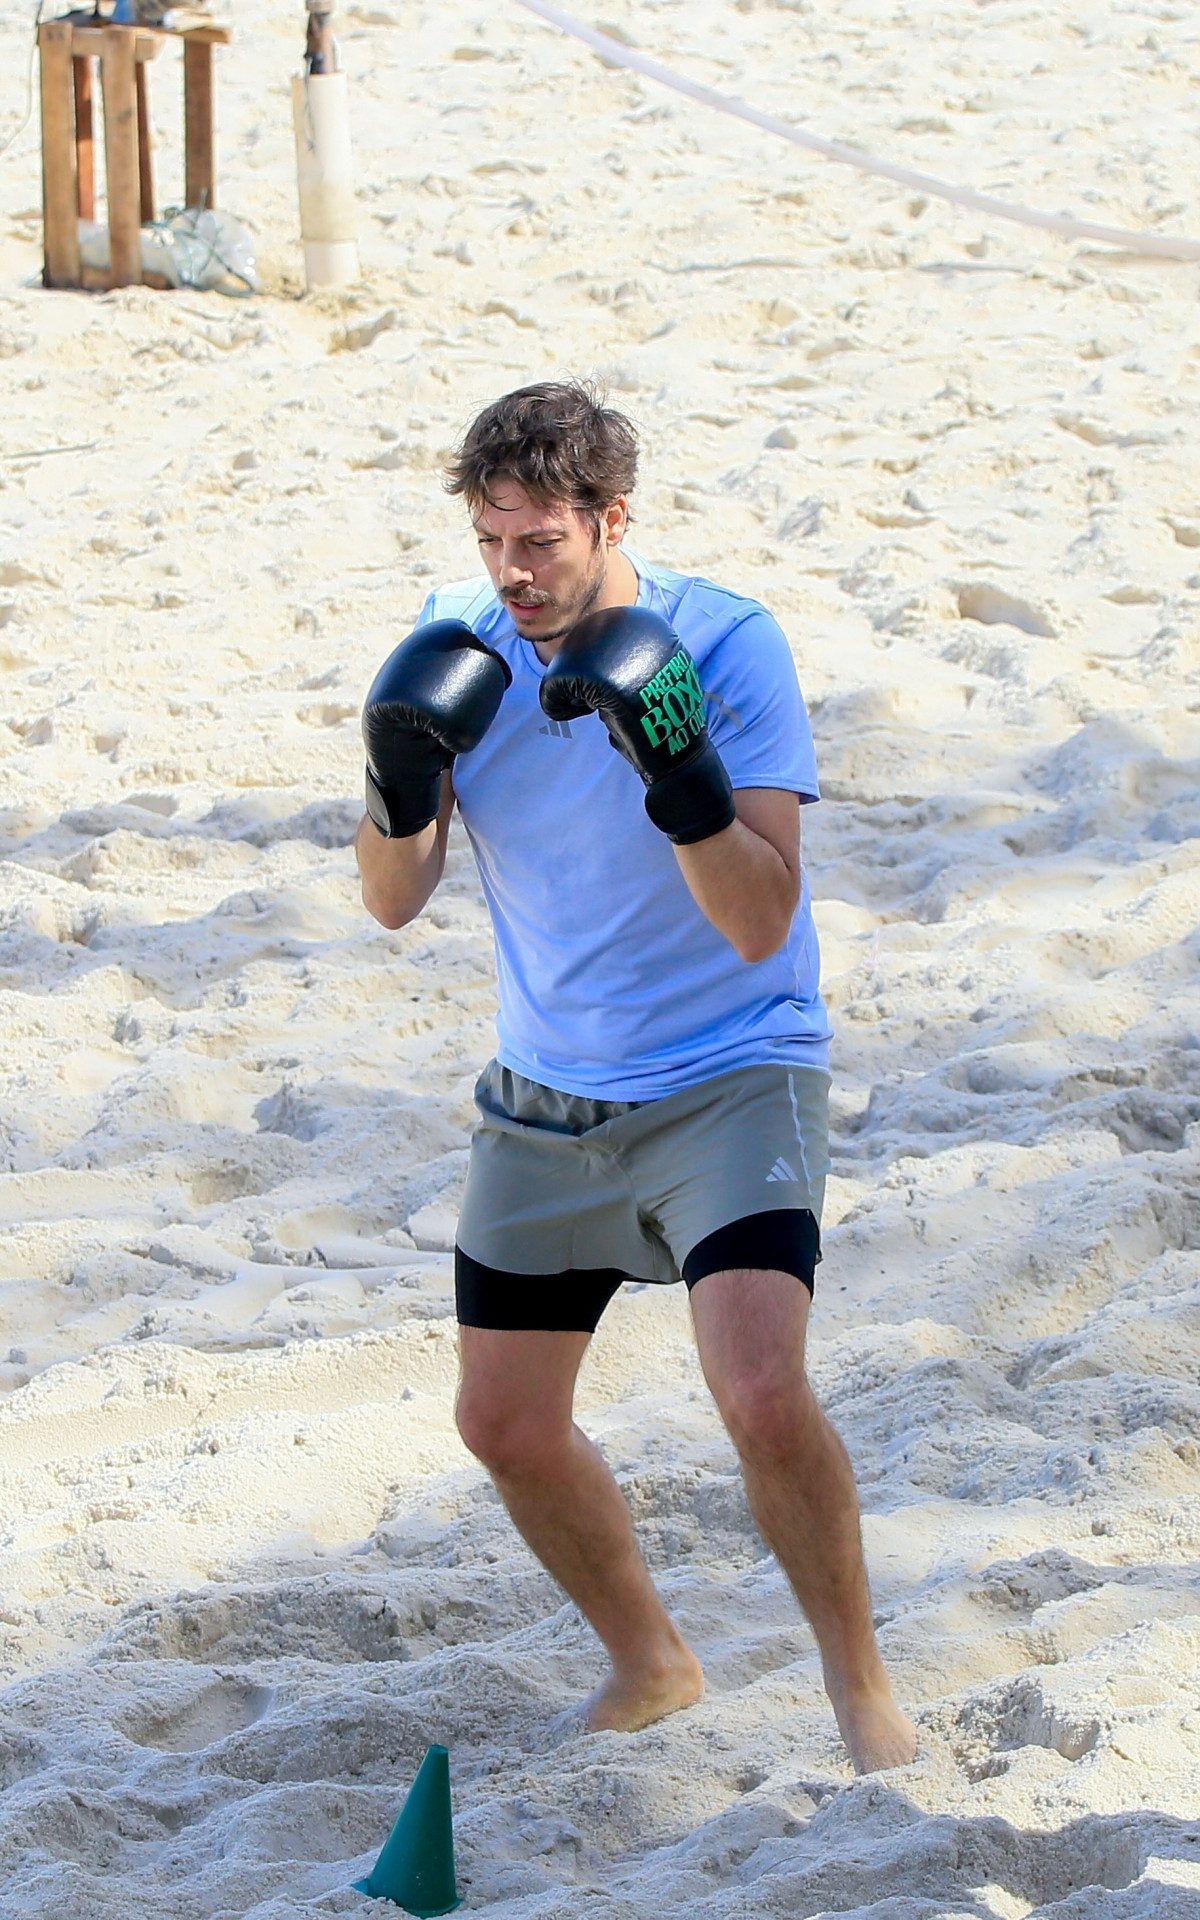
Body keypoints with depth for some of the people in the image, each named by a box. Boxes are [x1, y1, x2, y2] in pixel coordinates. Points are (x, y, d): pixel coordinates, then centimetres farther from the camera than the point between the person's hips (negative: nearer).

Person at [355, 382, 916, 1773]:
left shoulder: (726, 646, -17)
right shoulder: (460, 642, -3)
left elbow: (760, 928, -21)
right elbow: (393, 903, -3)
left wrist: (682, 778, -37)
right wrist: (400, 786, -23)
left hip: (731, 1079, -5)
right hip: (544, 1100, 5)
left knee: (763, 1399, -24)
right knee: (505, 1427, 10)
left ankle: (861, 1686, -2)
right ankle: (650, 1666, 35)